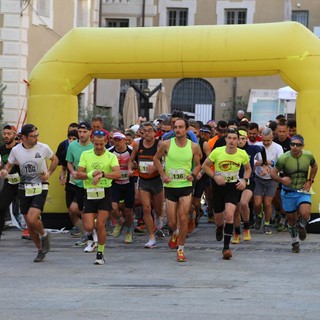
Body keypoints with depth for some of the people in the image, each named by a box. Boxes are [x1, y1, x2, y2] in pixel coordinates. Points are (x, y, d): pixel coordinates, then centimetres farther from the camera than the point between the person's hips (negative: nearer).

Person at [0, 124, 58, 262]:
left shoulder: (43, 148, -10)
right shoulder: (16, 150, -5)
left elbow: (55, 159, 9)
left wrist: (49, 173, -6)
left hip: (40, 188, -3)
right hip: (24, 189, 3)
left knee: (32, 219, -22)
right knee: (29, 224, 7)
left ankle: (44, 235, 10)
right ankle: (40, 250, 26)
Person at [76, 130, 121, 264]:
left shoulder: (111, 157, -3)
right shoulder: (85, 155, 3)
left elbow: (118, 173, -19)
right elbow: (78, 174, -2)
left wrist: (102, 174, -33)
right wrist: (91, 174, -21)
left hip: (104, 193, -2)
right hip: (89, 193, 2)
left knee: (100, 225, -8)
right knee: (89, 227, -4)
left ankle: (100, 253, 8)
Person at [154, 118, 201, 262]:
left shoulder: (194, 146, -3)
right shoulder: (166, 144, -5)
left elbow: (198, 164, 10)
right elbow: (156, 158, 11)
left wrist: (193, 174, -10)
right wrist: (163, 175, 0)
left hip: (186, 186, -1)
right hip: (170, 186, 1)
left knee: (183, 219, -10)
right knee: (171, 222, 4)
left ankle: (180, 249, 2)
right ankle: (176, 233, 41)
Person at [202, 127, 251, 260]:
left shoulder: (242, 154, -10)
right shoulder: (217, 152, -14)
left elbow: (248, 168, 10)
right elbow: (205, 166, -2)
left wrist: (244, 180, -7)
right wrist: (215, 176, -17)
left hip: (234, 186, -1)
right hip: (219, 185, 1)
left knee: (229, 215, -21)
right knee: (218, 217, 11)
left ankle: (226, 247, -15)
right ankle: (219, 229, 52)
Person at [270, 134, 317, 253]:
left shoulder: (308, 156, -8)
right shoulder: (283, 158, -15)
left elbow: (314, 166, 14)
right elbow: (273, 173, -7)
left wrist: (310, 181, 4)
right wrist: (281, 180, -27)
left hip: (303, 191, 0)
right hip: (288, 192, 0)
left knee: (305, 214, -23)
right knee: (291, 219, 9)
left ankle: (302, 226, 14)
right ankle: (295, 242, 31)